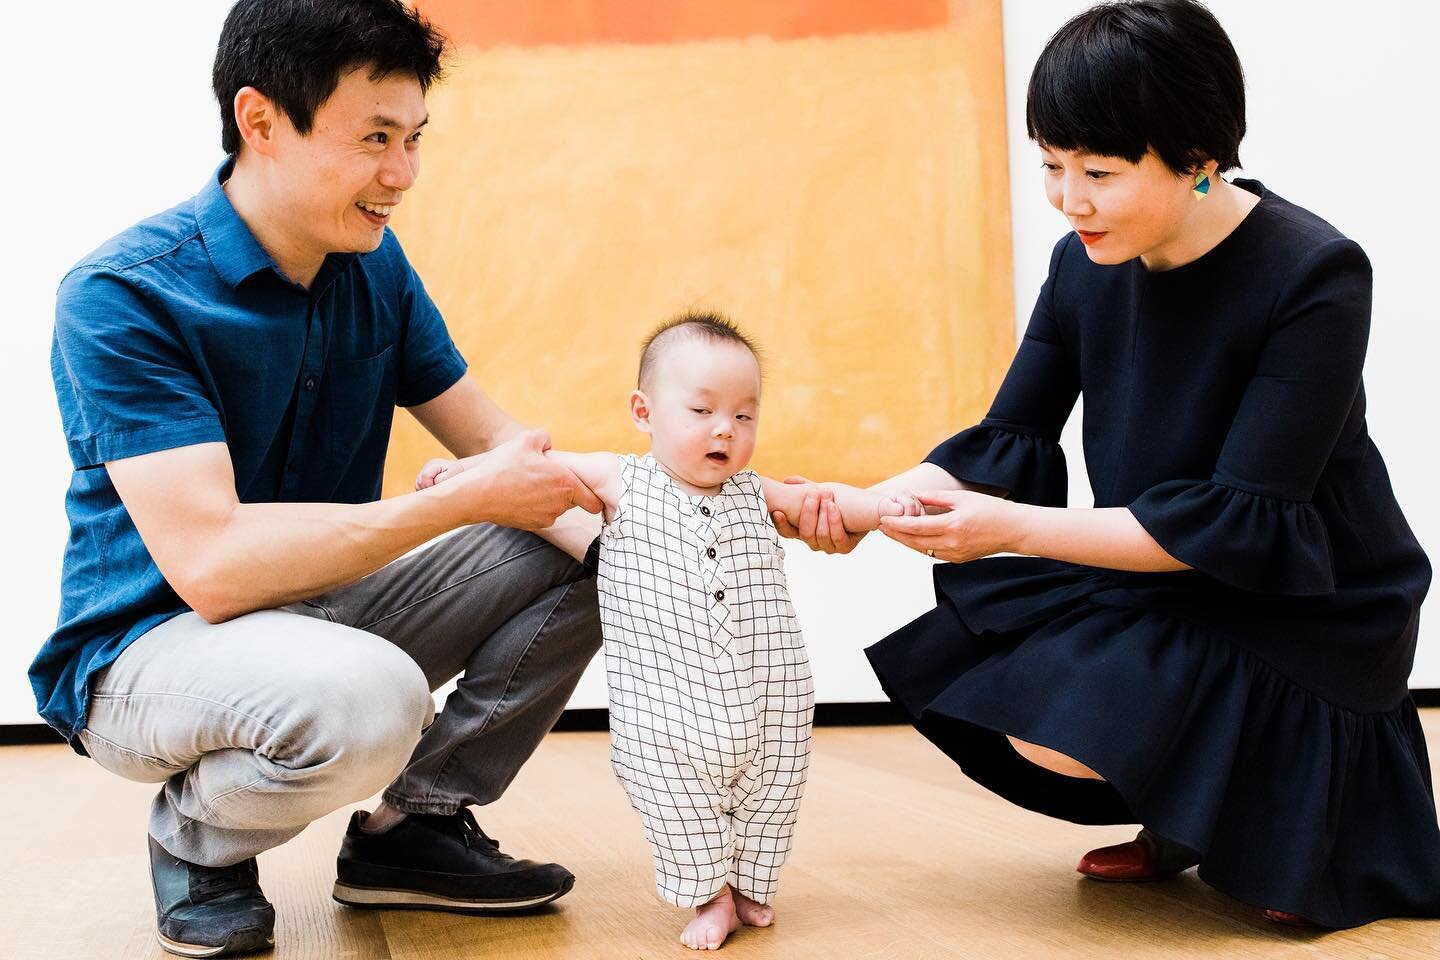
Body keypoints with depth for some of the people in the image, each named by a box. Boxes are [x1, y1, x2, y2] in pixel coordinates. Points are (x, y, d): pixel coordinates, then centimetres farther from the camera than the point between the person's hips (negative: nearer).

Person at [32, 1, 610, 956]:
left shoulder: (372, 265, 0)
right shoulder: (121, 296, -22)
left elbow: (501, 444, 4)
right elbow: (211, 563, -31)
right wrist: (468, 499, -29)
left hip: (319, 610, 7)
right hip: (150, 647, -7)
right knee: (369, 697, -37)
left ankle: (418, 822, 5)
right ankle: (197, 841, -5)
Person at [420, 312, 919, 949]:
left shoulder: (752, 494, 6)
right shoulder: (623, 484, -3)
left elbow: (822, 499, 8)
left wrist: (881, 507, -8)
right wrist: (468, 468, -5)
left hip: (770, 706, 3)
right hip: (667, 718, -3)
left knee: (769, 800, 13)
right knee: (677, 805, 2)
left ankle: (750, 884, 34)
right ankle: (709, 896, 22)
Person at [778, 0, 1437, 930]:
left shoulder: (1315, 277, -24)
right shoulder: (1085, 265, -5)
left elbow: (1241, 520, -26)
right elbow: (1007, 442, 1)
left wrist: (1014, 527, -30)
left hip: (1306, 617, -7)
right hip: (1159, 583, 7)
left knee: (1053, 729, -23)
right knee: (947, 662, -6)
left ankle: (1278, 810, 5)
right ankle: (1180, 821, 14)